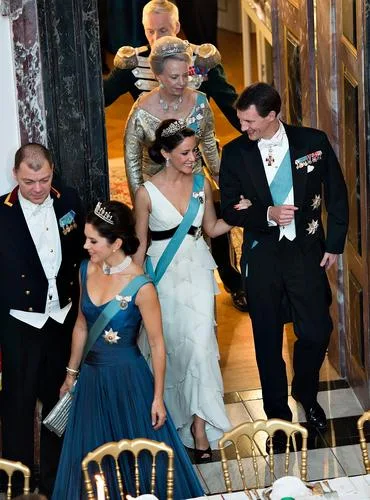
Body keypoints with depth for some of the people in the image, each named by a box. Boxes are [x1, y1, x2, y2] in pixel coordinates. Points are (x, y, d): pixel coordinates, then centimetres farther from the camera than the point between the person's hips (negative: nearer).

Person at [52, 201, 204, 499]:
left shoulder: (140, 287, -19)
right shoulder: (87, 270, -3)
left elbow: (157, 344, -12)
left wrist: (158, 397, -9)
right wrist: (72, 372, 17)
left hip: (128, 377, -5)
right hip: (92, 375, 6)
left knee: (140, 458, 9)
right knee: (92, 456, 16)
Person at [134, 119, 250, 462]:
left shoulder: (201, 184, 0)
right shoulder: (147, 193, -10)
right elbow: (140, 244, -2)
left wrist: (236, 215, -5)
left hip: (197, 270, 2)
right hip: (164, 273, -2)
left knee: (199, 341, -6)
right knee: (169, 342, 8)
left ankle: (199, 425, -1)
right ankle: (174, 411, 29)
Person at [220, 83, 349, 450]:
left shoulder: (313, 142, -6)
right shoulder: (235, 153, -5)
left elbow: (337, 195, 2)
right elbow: (229, 209, -2)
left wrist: (334, 244, 0)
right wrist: (267, 214, -19)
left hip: (307, 252, 0)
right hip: (261, 254, 1)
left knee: (316, 332, 2)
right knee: (268, 338, 10)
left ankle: (306, 395, 31)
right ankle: (277, 411, 27)